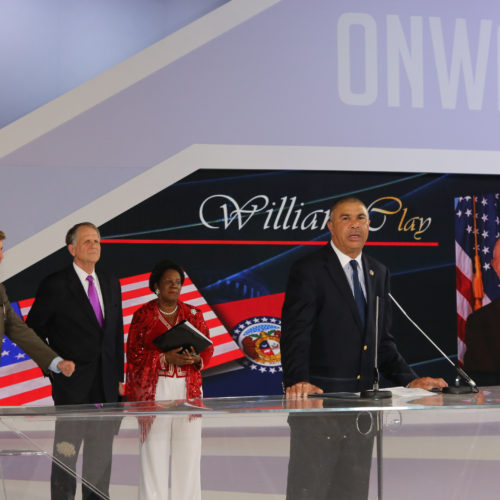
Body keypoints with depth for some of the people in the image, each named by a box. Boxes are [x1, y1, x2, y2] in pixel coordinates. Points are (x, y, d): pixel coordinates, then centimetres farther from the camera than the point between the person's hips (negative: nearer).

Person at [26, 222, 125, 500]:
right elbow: (32, 330, -1)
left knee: (101, 454, 10)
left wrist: (118, 376, 12)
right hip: (72, 384, -5)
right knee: (66, 454, -3)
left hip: (106, 384, 5)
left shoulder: (111, 284, 12)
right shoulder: (54, 285, -6)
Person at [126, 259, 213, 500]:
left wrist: (197, 359, -11)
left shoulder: (193, 314, 12)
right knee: (155, 451, -6)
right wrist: (166, 358, -15)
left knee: (188, 450, -1)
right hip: (154, 390, -3)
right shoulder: (143, 315, 3)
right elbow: (134, 354, -3)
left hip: (188, 390, 3)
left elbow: (208, 348, 11)